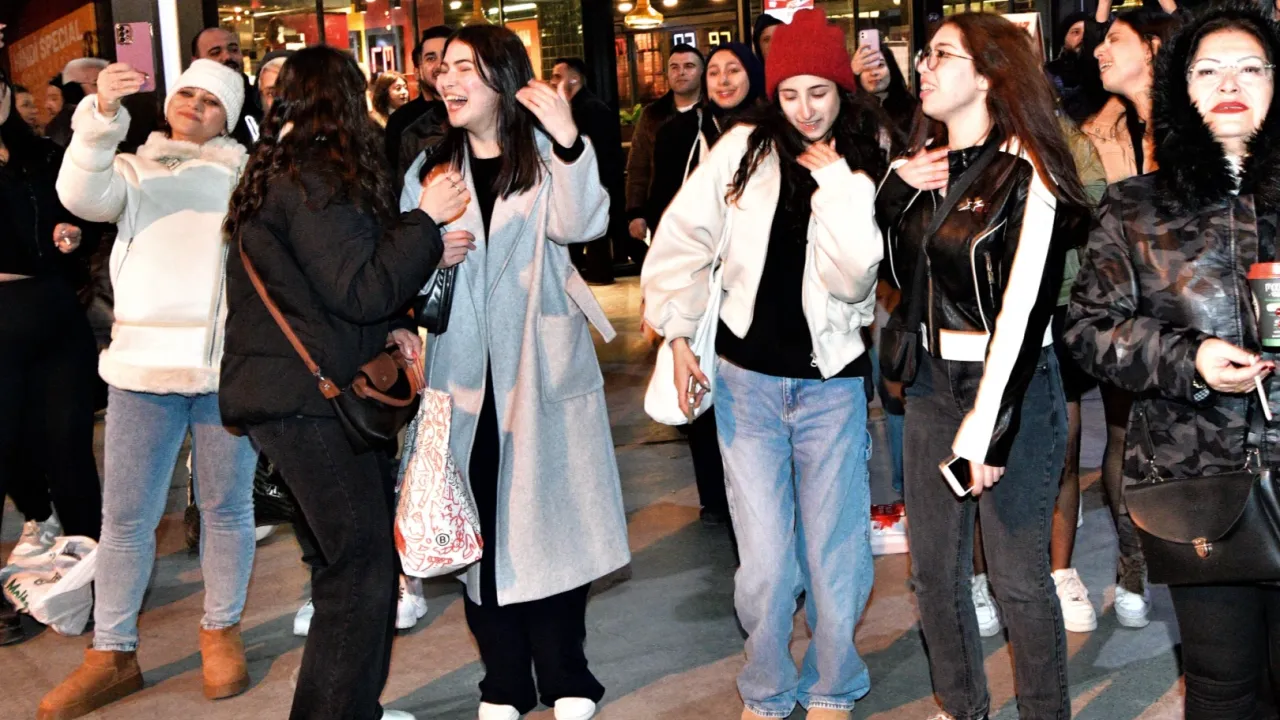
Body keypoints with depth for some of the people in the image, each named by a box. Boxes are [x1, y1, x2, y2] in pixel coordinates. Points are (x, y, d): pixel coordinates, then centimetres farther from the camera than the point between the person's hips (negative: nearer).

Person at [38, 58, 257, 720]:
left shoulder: (248, 174, 14)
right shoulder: (135, 169, 14)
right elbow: (82, 194, -7)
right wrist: (102, 113, -19)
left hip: (231, 363, 0)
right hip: (145, 362, 0)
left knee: (227, 506, 8)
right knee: (126, 516, 2)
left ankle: (221, 632, 24)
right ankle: (112, 654, 12)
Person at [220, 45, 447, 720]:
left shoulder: (280, 171, 17)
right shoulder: (314, 181, -15)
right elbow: (360, 289, -20)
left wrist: (385, 330, 11)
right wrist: (425, 218, -12)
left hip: (297, 393, 10)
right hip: (308, 402, -10)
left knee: (357, 556, 16)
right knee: (360, 570, -5)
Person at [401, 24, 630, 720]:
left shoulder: (545, 154, -1)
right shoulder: (429, 168, 9)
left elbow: (580, 225, -20)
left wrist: (569, 141, -34)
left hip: (541, 369, -3)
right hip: (465, 374, 3)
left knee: (551, 519, 3)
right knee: (478, 526, 6)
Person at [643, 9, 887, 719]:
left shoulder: (867, 170, -2)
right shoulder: (746, 147, -1)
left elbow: (853, 277, -16)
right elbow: (681, 239, 1)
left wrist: (835, 179, -14)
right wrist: (678, 334, -1)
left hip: (832, 381, 0)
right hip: (747, 378, 0)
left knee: (832, 553, 6)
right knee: (764, 559, 1)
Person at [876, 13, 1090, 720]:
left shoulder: (1026, 170, -10)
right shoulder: (923, 165, 9)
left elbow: (1025, 307, -16)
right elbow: (885, 267, 8)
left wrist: (989, 422, -20)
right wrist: (894, 188, -4)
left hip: (1012, 387, -6)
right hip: (932, 382, 6)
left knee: (1018, 577, 2)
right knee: (932, 569, 13)